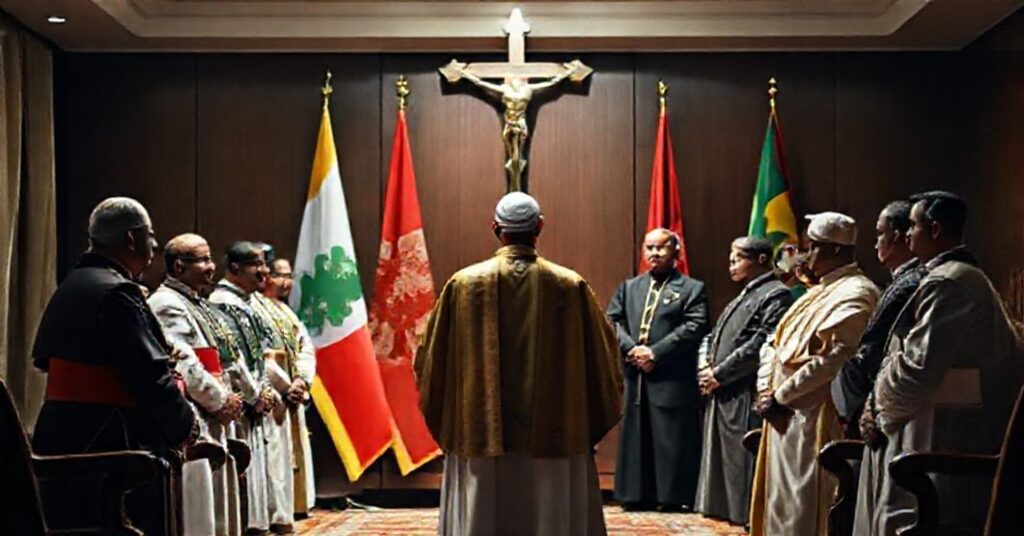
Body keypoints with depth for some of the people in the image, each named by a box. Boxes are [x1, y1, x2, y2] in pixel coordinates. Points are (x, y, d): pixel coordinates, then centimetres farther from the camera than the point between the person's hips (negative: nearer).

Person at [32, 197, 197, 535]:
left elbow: (45, 359, 17)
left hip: (62, 439, 10)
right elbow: (150, 377, -20)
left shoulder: (69, 288, 12)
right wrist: (185, 426, -4)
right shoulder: (118, 293, -16)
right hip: (113, 443, -10)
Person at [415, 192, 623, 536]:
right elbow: (601, 359, 2)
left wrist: (445, 426, 16)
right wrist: (592, 428, 15)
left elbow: (433, 359, 2)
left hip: (480, 436, 0)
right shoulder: (571, 286, -4)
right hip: (555, 436, 0)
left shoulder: (463, 284, -4)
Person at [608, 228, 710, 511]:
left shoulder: (692, 288, 3)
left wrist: (655, 353, -16)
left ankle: (674, 496, 5)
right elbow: (612, 320, 8)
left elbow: (694, 327, -10)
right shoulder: (629, 287, 18)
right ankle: (637, 494, 15)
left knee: (673, 440, -2)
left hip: (672, 379, -4)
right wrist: (632, 348, -10)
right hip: (634, 377, 5)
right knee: (635, 437, 8)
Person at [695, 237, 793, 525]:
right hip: (723, 398, 9)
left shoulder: (776, 295, -8)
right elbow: (714, 337, 24)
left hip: (746, 400, -9)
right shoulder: (744, 296, 22)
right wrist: (705, 367, 4)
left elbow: (761, 344, -18)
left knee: (744, 465, -5)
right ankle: (731, 511, 21)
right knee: (724, 463, 13)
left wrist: (719, 374, -14)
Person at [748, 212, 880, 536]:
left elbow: (832, 358, -23)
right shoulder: (820, 291, 18)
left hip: (815, 418, -10)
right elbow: (774, 343, 17)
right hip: (788, 415, 10)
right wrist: (765, 389, 1)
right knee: (782, 505, 15)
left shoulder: (855, 294, -13)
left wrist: (780, 396, -15)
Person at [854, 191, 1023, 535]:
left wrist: (878, 410, -3)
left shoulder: (945, 284, -17)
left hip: (933, 438, -10)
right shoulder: (970, 278, 16)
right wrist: (881, 407, 7)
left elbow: (918, 366, -23)